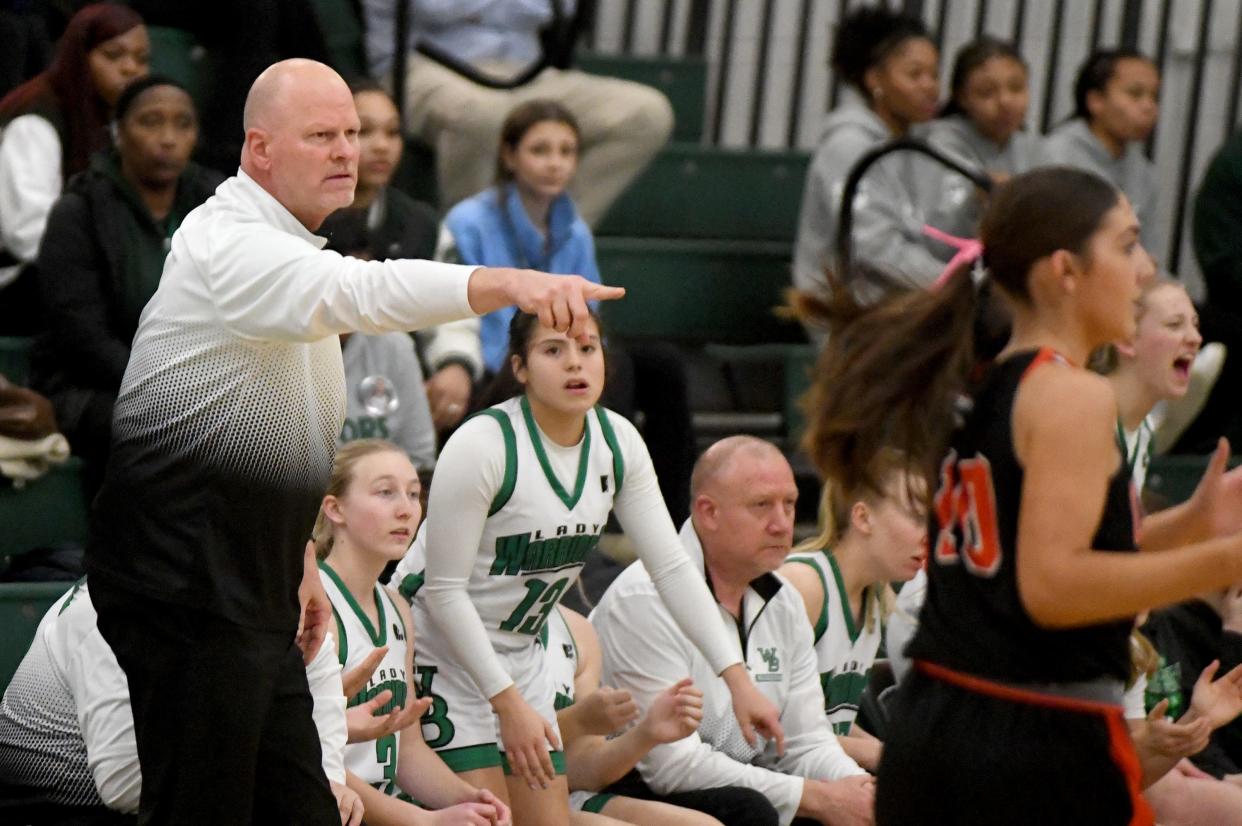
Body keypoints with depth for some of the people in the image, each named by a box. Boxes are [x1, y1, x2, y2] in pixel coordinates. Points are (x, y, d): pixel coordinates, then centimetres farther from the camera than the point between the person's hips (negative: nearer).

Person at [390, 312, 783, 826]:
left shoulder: (618, 442, -3)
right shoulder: (481, 445, -22)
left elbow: (671, 568, 0)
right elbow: (445, 590, -20)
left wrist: (737, 679, -6)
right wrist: (509, 704, -22)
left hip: (519, 657, 7)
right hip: (440, 647, -7)